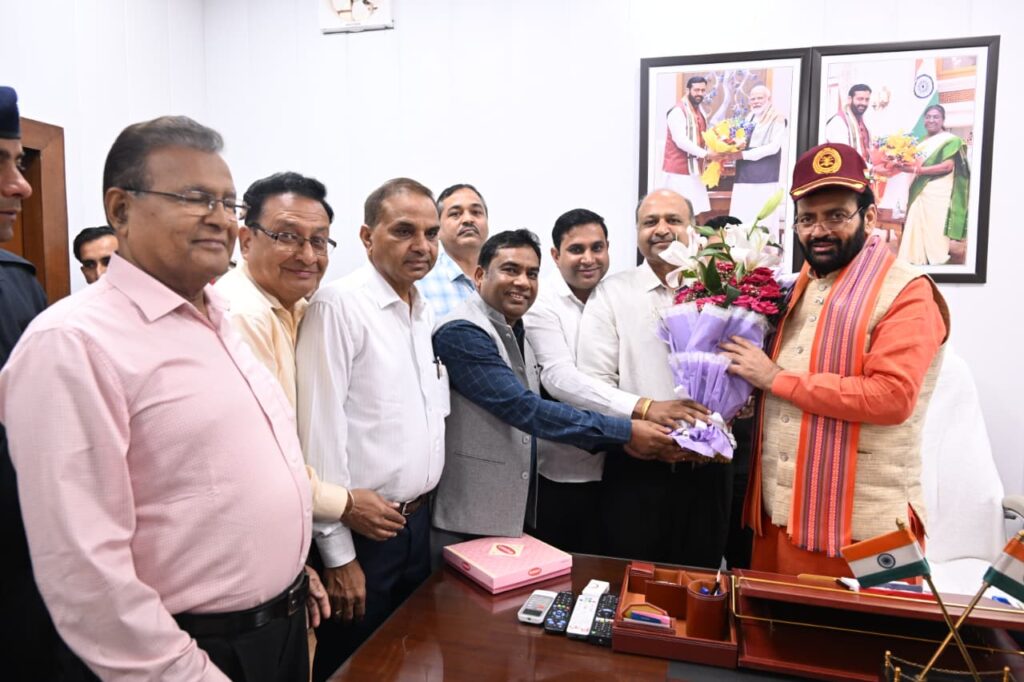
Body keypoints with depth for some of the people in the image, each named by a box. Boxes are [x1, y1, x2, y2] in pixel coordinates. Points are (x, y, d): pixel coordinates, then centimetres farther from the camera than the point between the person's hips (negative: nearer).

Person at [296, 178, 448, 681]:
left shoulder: (427, 314, 8)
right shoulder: (338, 305, -16)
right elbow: (320, 430, -18)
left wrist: (421, 507, 13)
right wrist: (338, 554, -16)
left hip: (417, 522, 7)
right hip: (360, 531, -7)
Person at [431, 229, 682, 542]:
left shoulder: (517, 334, 9)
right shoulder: (461, 333, -18)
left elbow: (538, 407, 8)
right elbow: (523, 409, -25)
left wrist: (617, 440, -4)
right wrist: (625, 431, -21)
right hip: (471, 519, -8)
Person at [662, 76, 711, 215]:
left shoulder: (699, 112, 17)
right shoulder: (678, 111, -11)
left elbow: (700, 139, 18)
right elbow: (681, 141, -20)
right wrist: (705, 154, -22)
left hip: (693, 168, 9)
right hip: (680, 169, -9)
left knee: (693, 211, 6)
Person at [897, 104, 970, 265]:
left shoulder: (950, 140, -1)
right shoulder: (922, 142, 18)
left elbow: (947, 166, -13)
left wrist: (918, 170, -20)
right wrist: (903, 165, -3)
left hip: (938, 194, -6)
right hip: (919, 192, 6)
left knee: (935, 232, -7)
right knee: (916, 230, 3)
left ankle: (936, 264, -1)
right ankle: (917, 262, 7)